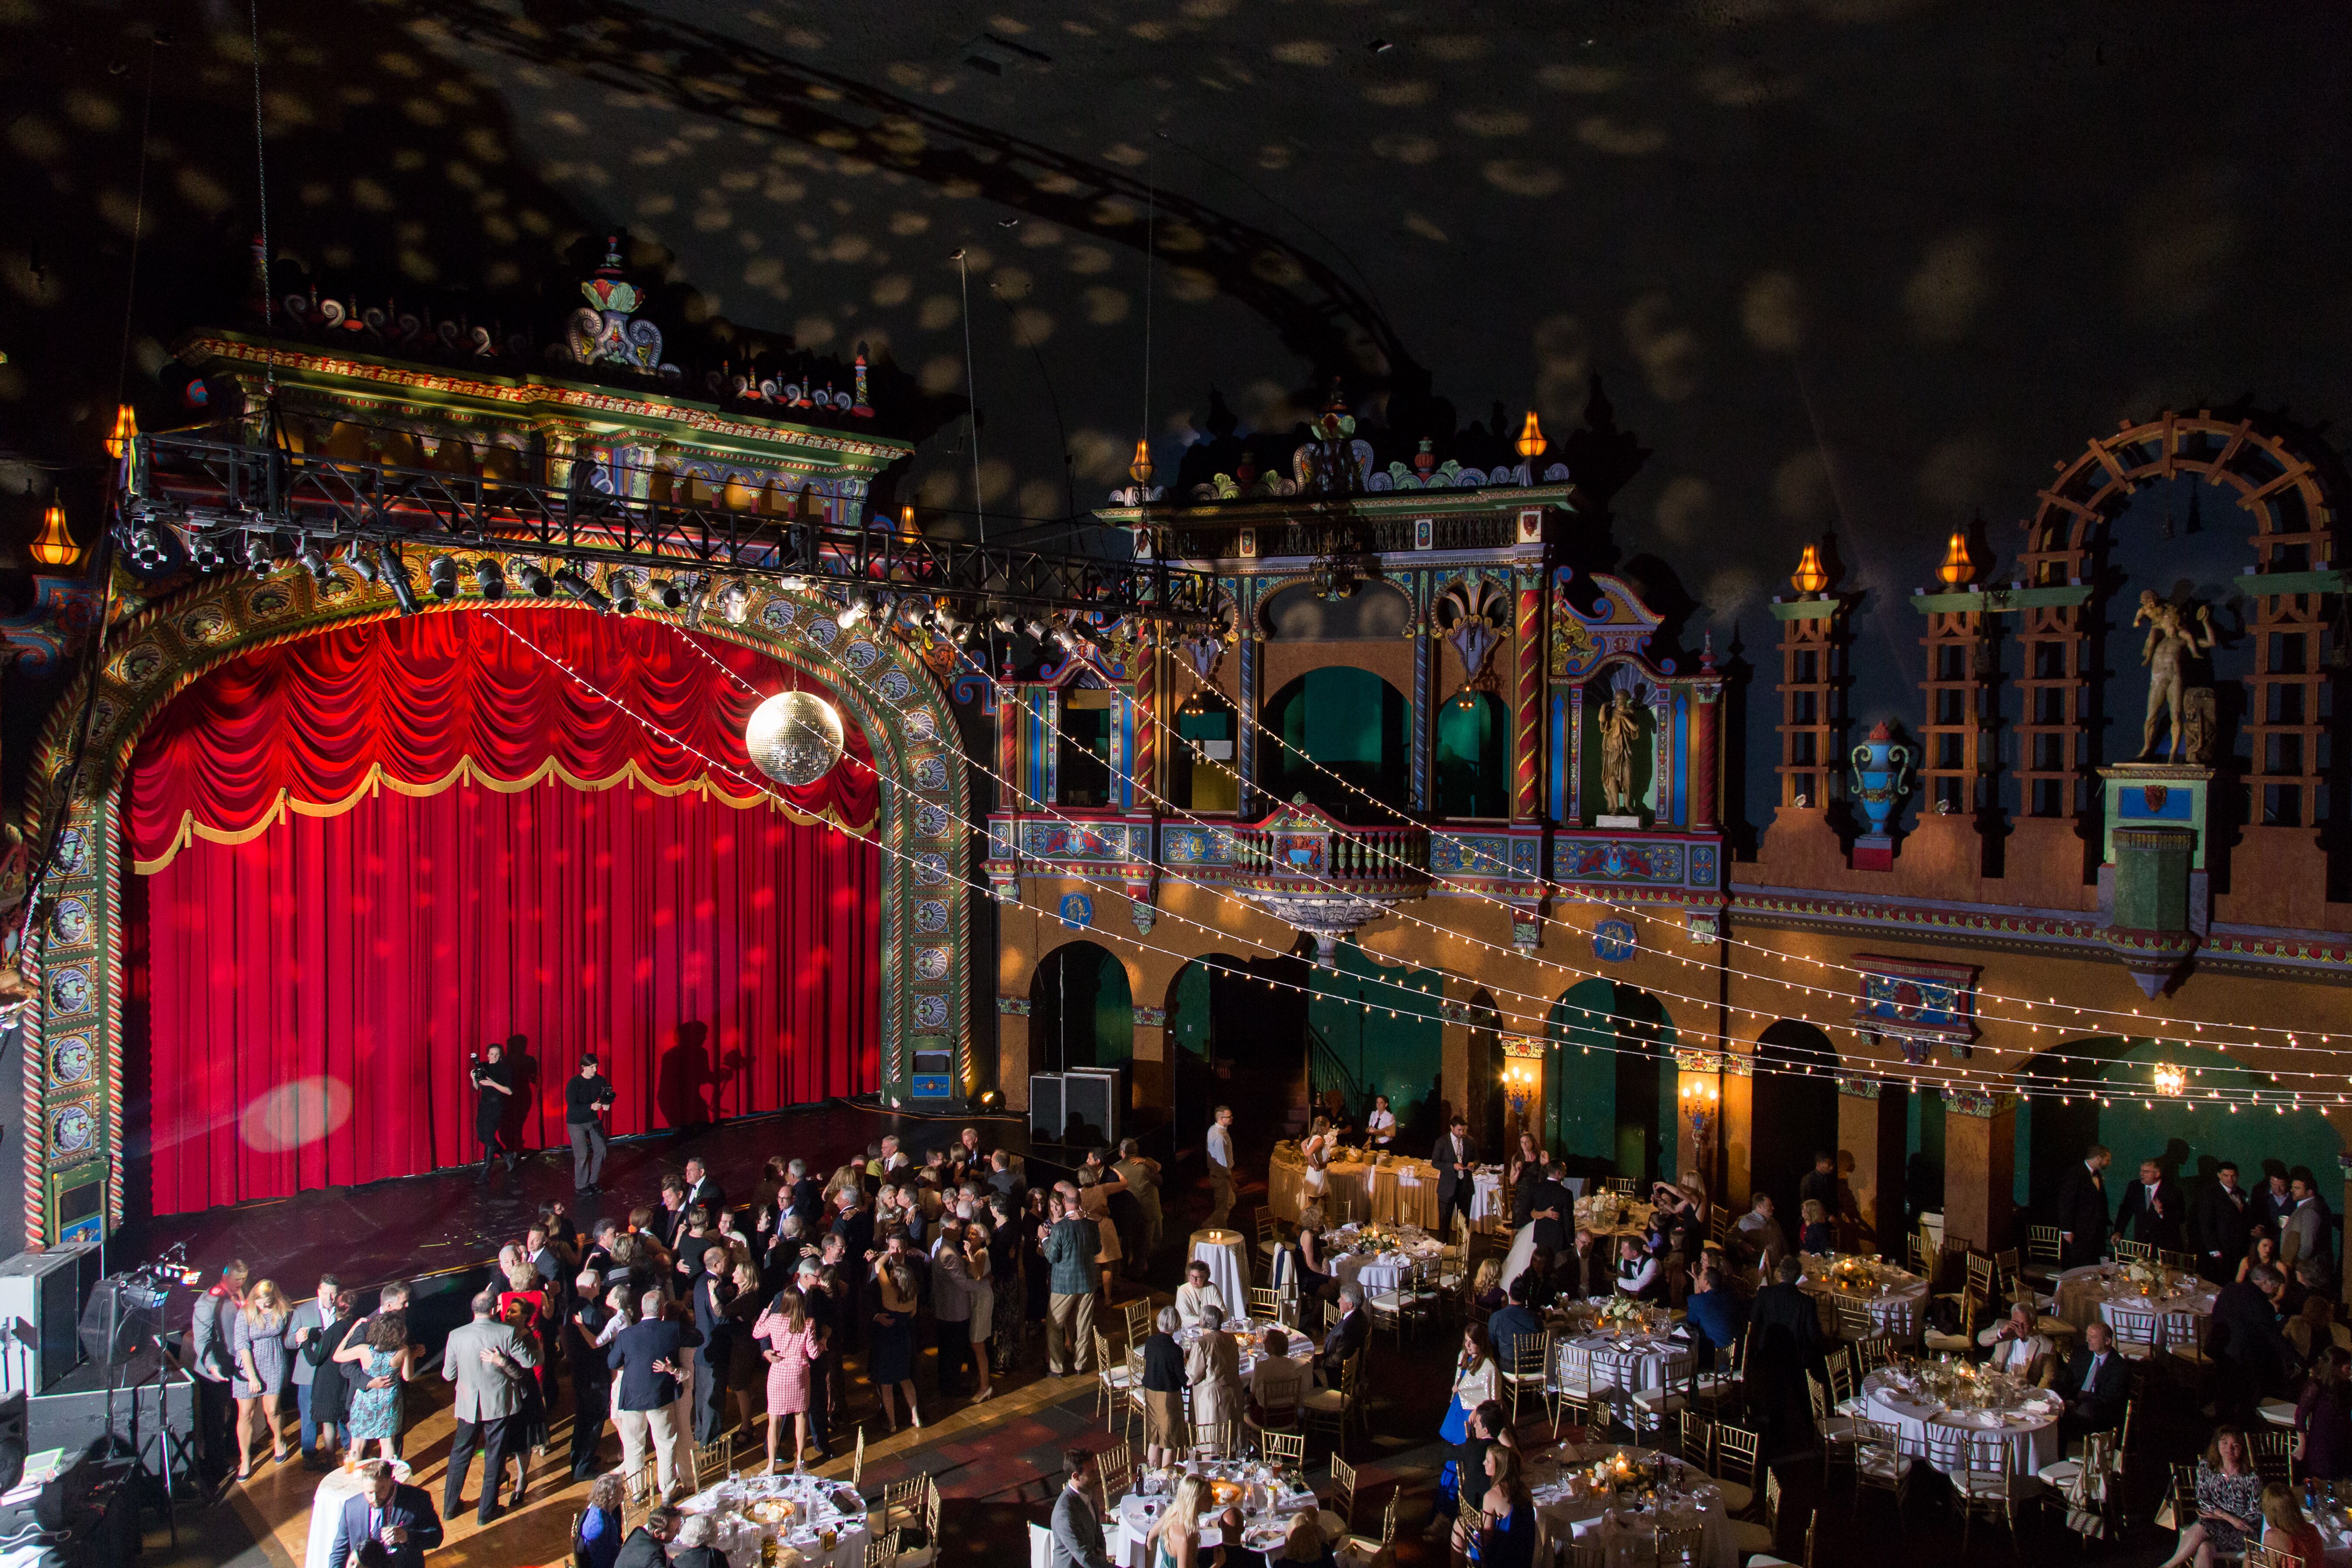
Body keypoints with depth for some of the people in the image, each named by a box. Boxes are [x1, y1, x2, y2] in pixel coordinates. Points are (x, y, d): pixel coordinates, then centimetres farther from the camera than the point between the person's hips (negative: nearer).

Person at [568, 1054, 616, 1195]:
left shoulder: (600, 1080, -5)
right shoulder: (574, 1084, -19)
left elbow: (608, 1095, 3)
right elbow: (572, 1106, -25)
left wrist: (607, 1104, -21)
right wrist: (591, 1107, -36)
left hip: (594, 1120, 5)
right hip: (576, 1123, -5)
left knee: (601, 1150, 4)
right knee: (582, 1155, -6)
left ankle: (593, 1181, 21)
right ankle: (581, 1186, 11)